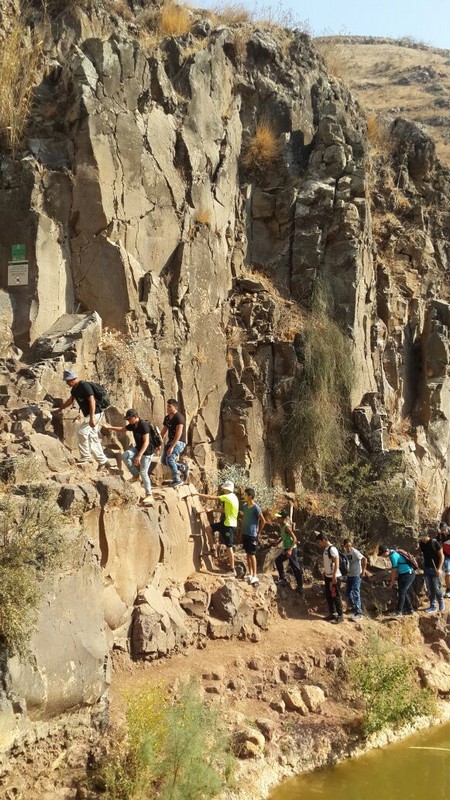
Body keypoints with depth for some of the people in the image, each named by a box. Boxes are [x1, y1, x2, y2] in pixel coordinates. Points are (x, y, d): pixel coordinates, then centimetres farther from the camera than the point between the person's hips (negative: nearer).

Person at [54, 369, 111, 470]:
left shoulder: (84, 386, -18)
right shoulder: (74, 389, 11)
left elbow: (92, 401, -25)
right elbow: (70, 400, 29)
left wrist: (92, 418, -30)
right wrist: (59, 409, 35)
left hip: (94, 413, -10)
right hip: (87, 415, 10)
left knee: (81, 431, -16)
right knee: (93, 438, 8)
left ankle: (86, 457, -9)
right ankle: (103, 462, 12)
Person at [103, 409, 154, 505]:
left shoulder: (143, 425, -25)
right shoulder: (133, 425, 1)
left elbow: (146, 442, -28)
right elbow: (122, 429, 19)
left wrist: (139, 456, -33)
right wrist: (109, 427, 11)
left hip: (146, 451, -8)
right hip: (138, 448, 8)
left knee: (143, 473, -7)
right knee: (125, 456, -16)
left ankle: (149, 495, 3)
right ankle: (135, 474, 2)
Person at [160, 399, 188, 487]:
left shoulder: (179, 417, -18)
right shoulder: (167, 418, 8)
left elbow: (178, 434, -25)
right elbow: (163, 432, 14)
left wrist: (171, 447, -29)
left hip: (179, 442, -9)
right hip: (170, 441, 9)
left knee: (169, 458, -24)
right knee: (164, 460, 0)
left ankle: (177, 479, -14)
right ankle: (183, 468, 18)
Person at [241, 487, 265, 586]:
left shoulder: (256, 508, -16)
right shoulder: (244, 506, 5)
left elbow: (263, 521, -11)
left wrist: (259, 532, -5)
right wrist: (242, 530, 14)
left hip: (252, 534, -7)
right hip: (245, 533, 7)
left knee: (252, 554, -5)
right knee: (248, 554, 12)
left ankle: (255, 576, -2)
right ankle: (250, 573, 21)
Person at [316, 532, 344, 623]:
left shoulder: (332, 549, -17)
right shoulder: (326, 549, 11)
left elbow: (336, 563, -20)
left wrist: (334, 576, -22)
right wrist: (324, 573, 17)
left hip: (334, 577, -9)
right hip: (328, 576, 9)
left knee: (335, 596, -4)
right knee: (328, 596, 13)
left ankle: (340, 615, 2)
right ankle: (333, 613, 22)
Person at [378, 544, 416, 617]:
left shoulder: (393, 555, -20)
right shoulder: (393, 553, 9)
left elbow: (394, 571, -15)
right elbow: (394, 569, 14)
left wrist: (392, 583, -7)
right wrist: (392, 580, 14)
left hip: (407, 575, -10)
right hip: (409, 574, 10)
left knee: (401, 592, -8)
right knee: (404, 592, 15)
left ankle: (398, 611, -5)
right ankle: (409, 609, 23)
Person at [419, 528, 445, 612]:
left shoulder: (435, 543, -16)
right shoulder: (421, 543, 0)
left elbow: (441, 556, -11)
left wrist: (439, 568, -16)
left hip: (435, 568, -5)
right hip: (426, 568, 5)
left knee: (437, 587, 1)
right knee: (429, 588, 7)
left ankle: (441, 603, 20)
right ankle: (432, 606, 14)